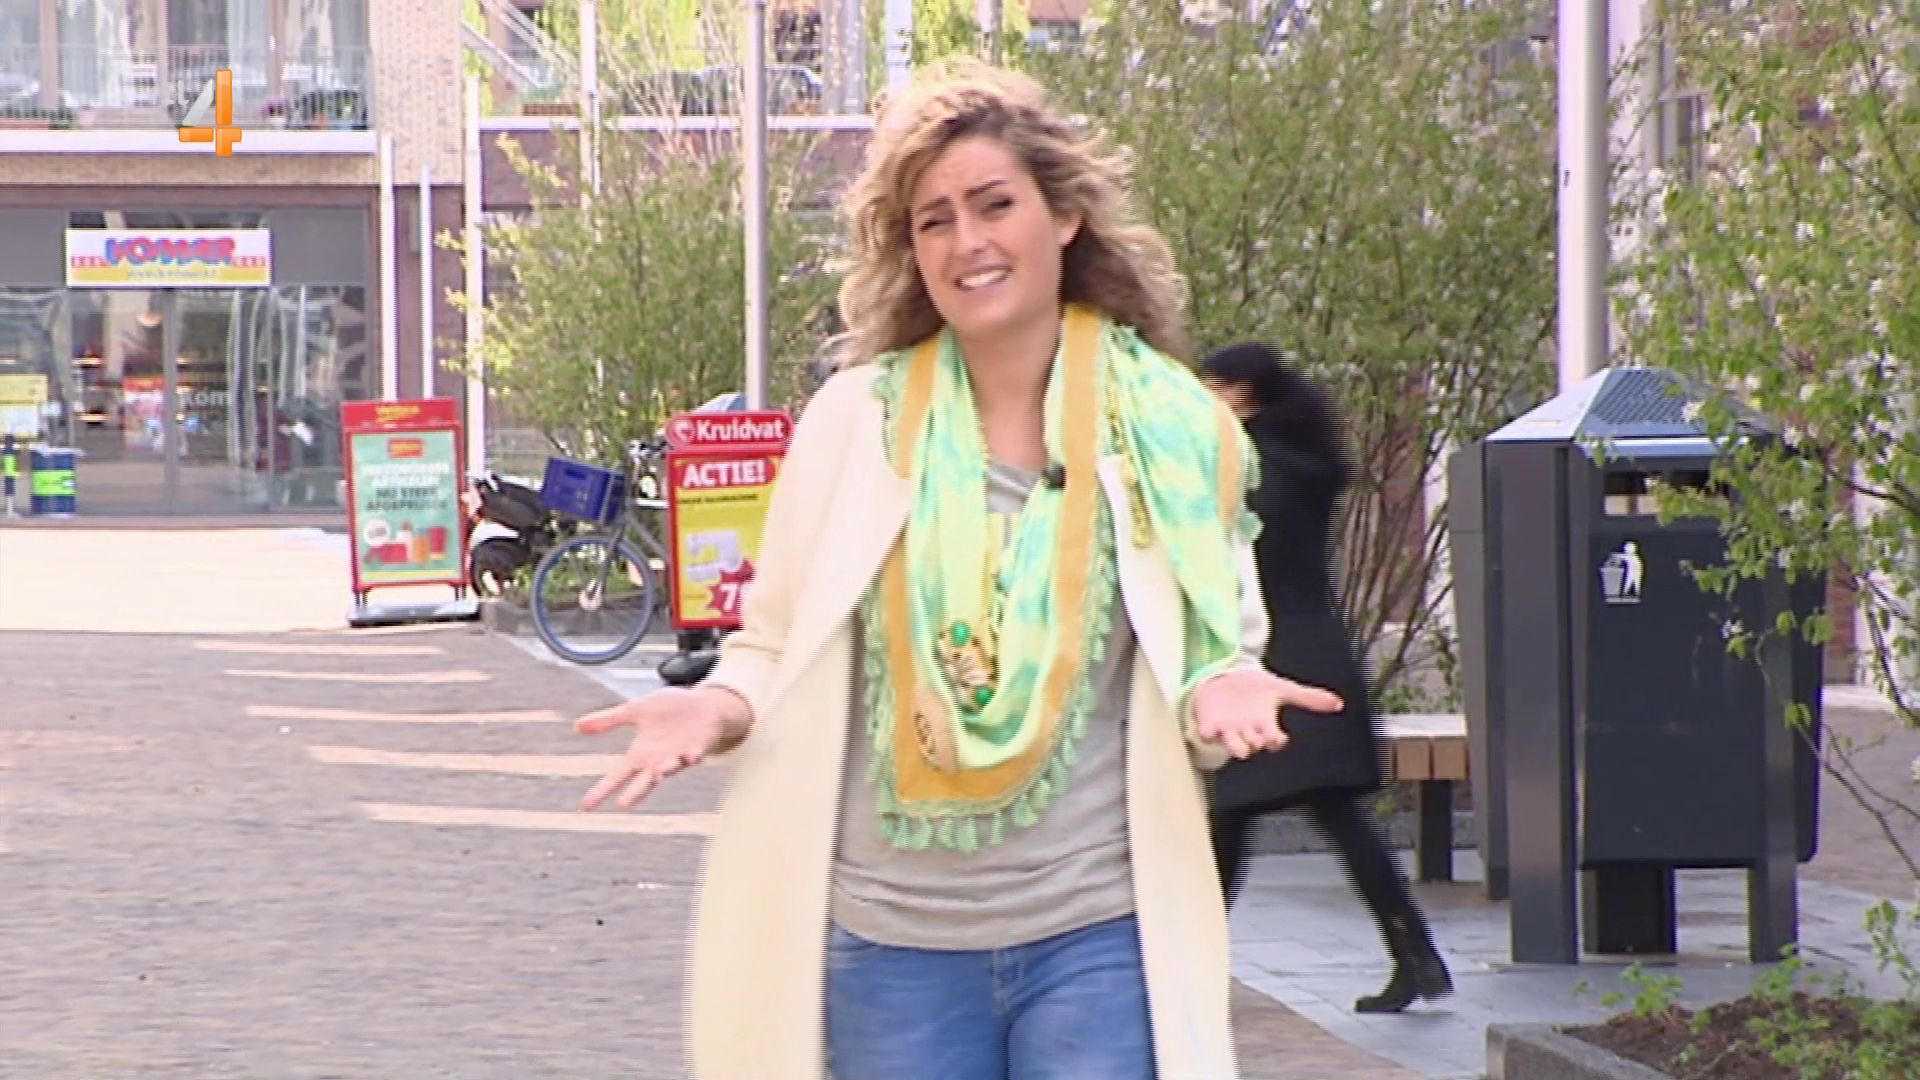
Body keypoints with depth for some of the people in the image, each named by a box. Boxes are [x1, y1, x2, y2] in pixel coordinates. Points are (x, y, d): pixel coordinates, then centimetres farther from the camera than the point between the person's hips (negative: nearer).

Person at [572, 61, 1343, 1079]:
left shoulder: (1170, 424, 1)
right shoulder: (856, 420, 2)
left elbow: (1217, 653, 8)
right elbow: (779, 645, 7)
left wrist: (1222, 696, -15)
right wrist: (719, 710, -14)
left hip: (1097, 931, -1)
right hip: (889, 937, 1)